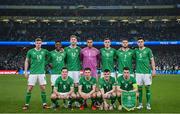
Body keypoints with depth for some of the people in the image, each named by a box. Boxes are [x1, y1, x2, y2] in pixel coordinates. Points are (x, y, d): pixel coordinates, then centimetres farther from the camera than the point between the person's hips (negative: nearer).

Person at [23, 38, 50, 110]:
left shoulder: (44, 51, 4)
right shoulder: (30, 51, 0)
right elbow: (26, 61, 6)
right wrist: (25, 72, 2)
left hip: (41, 72, 2)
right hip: (33, 73, -1)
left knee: (43, 88, 2)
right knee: (29, 88, -1)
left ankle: (44, 104, 12)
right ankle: (26, 104, 10)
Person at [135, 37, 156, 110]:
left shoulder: (148, 50, 2)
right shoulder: (136, 51, 9)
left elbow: (152, 60, 2)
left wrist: (154, 70, -5)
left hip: (147, 72, -2)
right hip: (138, 72, 2)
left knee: (147, 88, 1)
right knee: (139, 88, 4)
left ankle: (148, 104, 10)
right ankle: (140, 104, 14)